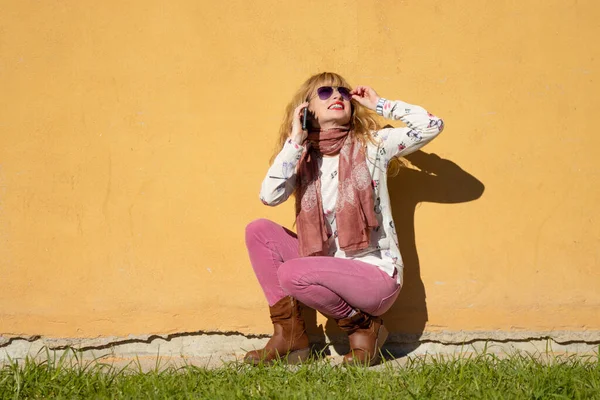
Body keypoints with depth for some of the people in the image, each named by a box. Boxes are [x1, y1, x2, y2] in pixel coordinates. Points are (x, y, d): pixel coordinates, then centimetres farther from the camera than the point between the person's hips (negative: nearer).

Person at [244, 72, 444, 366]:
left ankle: (363, 327, -1)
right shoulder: (302, 158, 6)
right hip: (330, 268, 5)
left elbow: (431, 125, -14)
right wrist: (295, 140, -13)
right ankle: (288, 334, -2)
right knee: (259, 230, -5)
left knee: (291, 273, -27)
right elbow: (269, 196, -14)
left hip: (377, 274, -5)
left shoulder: (371, 145, -3)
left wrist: (378, 104, -4)